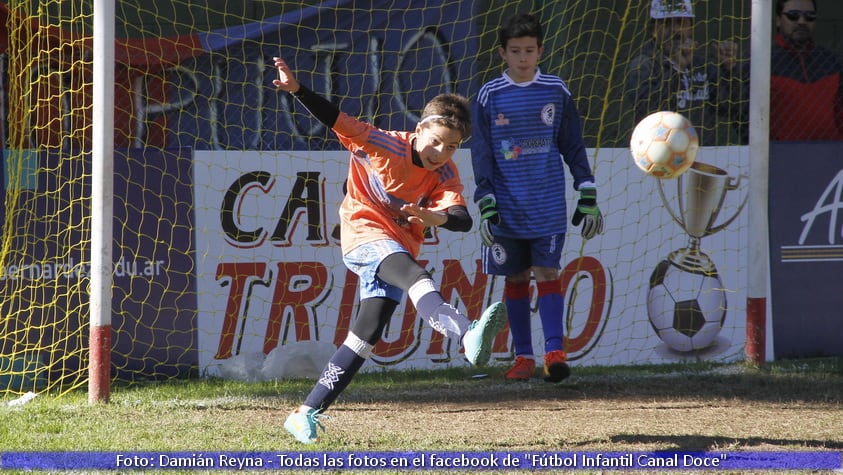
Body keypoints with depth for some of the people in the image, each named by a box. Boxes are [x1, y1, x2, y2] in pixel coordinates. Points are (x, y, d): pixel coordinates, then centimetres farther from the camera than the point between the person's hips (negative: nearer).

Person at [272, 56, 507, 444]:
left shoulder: (446, 177, -1)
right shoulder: (381, 144, -10)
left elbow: (463, 220, -17)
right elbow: (335, 119, -12)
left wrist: (438, 217, -40)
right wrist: (296, 90, -26)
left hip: (400, 248, 6)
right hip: (364, 234, -6)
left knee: (367, 334, 1)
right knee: (413, 274, -34)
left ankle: (308, 412, 9)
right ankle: (468, 336, -63)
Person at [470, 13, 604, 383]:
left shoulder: (556, 92, 4)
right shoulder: (490, 96, 2)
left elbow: (574, 147, 9)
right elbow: (481, 155, 3)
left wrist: (588, 197, 6)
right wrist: (486, 206, -5)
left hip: (548, 205, -1)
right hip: (508, 208, 1)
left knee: (547, 272, -9)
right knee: (515, 279, 5)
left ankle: (555, 352, -12)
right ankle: (523, 357, 11)